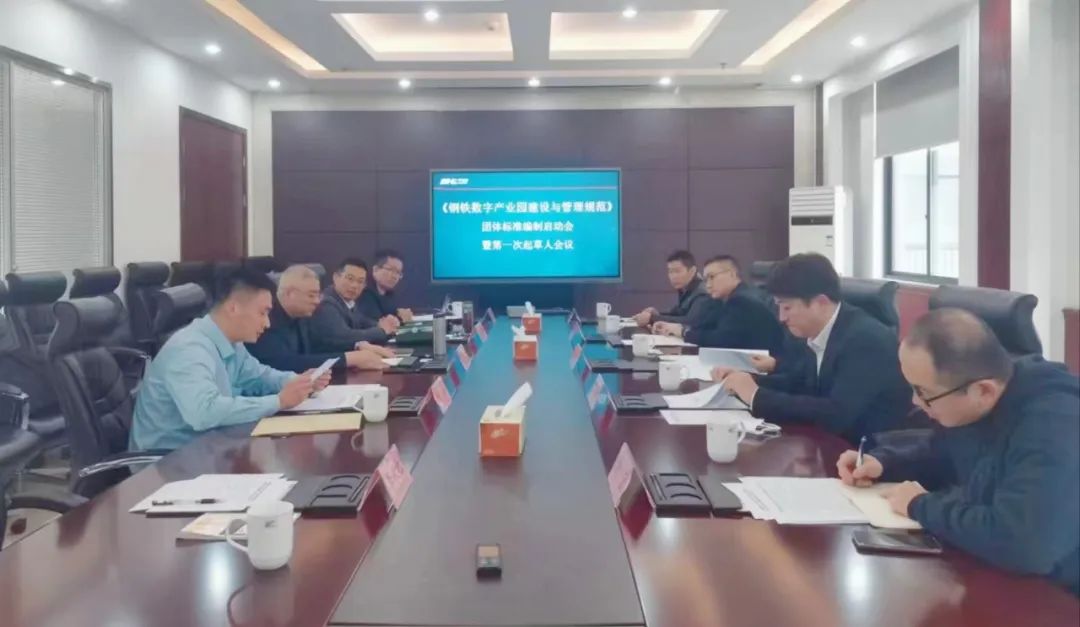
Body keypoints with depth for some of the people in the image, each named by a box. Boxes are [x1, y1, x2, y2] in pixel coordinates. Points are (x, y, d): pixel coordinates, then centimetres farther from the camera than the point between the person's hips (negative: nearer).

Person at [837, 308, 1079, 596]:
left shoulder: (1054, 428, -31)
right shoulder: (969, 406, -3)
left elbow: (1023, 544, -42)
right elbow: (938, 451, 19)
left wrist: (921, 506, -26)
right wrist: (881, 461, -1)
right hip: (986, 575, 8)